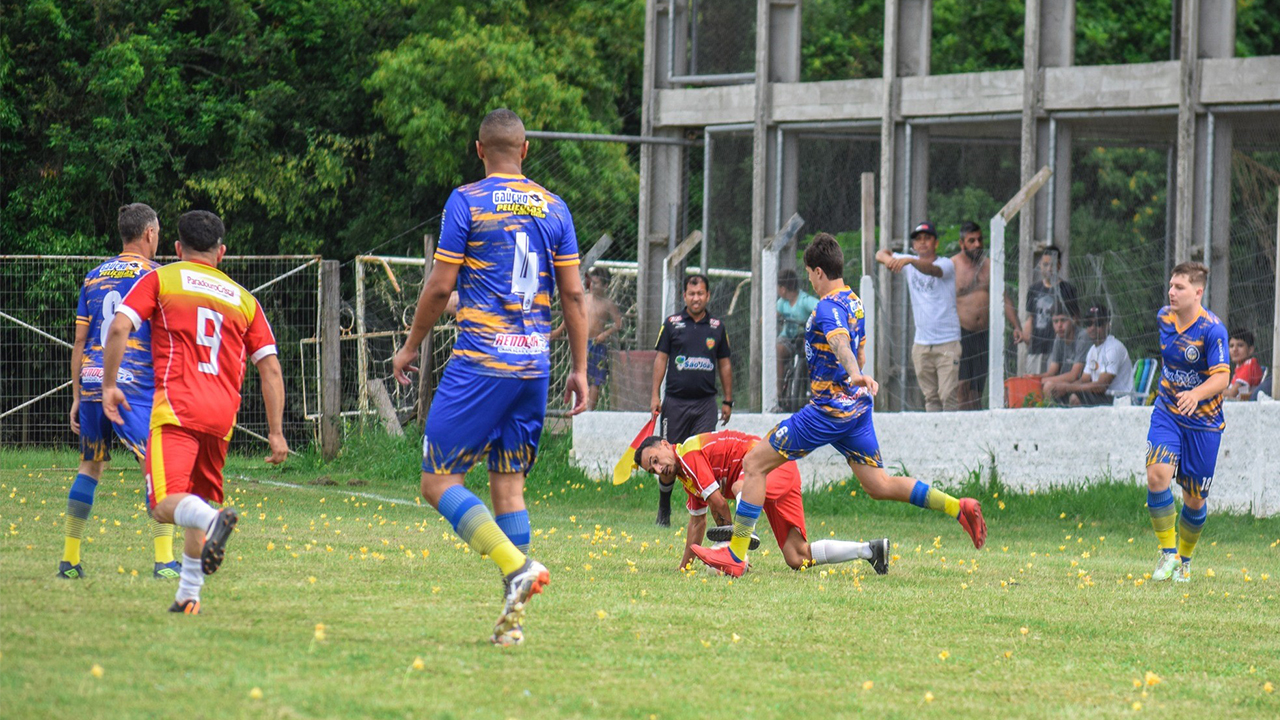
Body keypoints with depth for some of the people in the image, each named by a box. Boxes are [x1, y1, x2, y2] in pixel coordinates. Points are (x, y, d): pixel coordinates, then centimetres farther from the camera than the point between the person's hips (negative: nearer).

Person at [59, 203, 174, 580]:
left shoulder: (94, 277, 15)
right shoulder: (156, 275, -1)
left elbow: (80, 341, 16)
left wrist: (76, 397, 19)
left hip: (92, 382, 5)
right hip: (135, 385, -5)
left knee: (89, 468, 15)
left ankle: (69, 559, 15)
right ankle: (164, 560, -14)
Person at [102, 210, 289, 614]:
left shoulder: (160, 280, 11)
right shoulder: (243, 299, 20)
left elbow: (119, 327, -4)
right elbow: (270, 369, 14)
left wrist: (109, 385, 4)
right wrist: (276, 432, 14)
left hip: (176, 405, -4)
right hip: (223, 414, 4)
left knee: (165, 504, -15)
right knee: (197, 501, 20)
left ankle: (213, 520, -46)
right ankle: (188, 595, 16)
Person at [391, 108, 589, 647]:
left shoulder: (467, 202, -3)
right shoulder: (554, 209, 10)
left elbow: (440, 286, -4)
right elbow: (573, 294, 9)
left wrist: (410, 348, 9)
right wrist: (580, 369, 14)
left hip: (480, 361, -5)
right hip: (534, 365, 5)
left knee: (439, 482, -2)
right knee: (509, 485, 9)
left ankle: (516, 565, -21)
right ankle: (513, 617, 3)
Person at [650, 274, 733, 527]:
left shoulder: (716, 327, 8)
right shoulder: (672, 324, 4)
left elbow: (725, 364, 14)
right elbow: (661, 359, 5)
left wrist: (728, 401, 12)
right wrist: (655, 395, -2)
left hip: (706, 402, 1)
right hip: (675, 400, -1)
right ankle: (664, 508, 17)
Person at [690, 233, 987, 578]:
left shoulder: (828, 307, -16)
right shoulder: (854, 301, 14)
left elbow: (841, 343, -37)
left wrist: (855, 376, -54)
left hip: (828, 410, -9)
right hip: (856, 407, 9)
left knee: (755, 463, -3)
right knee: (879, 485, 10)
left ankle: (736, 556, -4)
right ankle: (959, 507, -1)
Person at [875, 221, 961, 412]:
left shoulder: (946, 264, -6)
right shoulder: (910, 263, 10)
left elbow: (931, 269, -28)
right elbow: (881, 254, 11)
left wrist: (910, 261, -48)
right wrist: (887, 258, -16)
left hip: (947, 343, -5)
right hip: (921, 344, 5)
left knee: (948, 396, -11)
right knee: (931, 398, 6)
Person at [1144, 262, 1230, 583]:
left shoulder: (1212, 329, -19)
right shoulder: (1163, 317, -1)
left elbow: (1221, 377, -26)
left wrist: (1196, 394, -44)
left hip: (1203, 423, -3)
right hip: (1167, 413, 3)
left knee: (1195, 499, 6)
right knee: (1157, 475, -21)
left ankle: (1184, 560, 30)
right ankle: (1167, 553, -10)